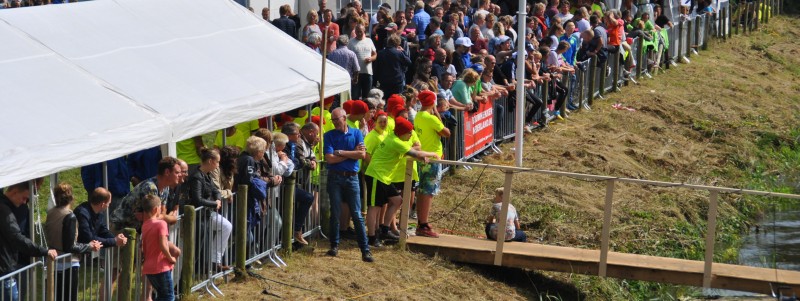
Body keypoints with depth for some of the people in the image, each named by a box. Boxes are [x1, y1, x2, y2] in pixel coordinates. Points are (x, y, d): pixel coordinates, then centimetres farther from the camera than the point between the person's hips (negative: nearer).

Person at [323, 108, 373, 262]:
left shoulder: (356, 133, 5)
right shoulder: (329, 136, 2)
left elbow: (362, 154, -8)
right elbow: (329, 158, -10)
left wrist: (340, 152, -9)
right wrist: (352, 153, -7)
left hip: (352, 177, 0)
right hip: (335, 177, 0)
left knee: (357, 215, -2)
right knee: (335, 213, 4)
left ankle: (365, 249, -3)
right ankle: (334, 245, 17)